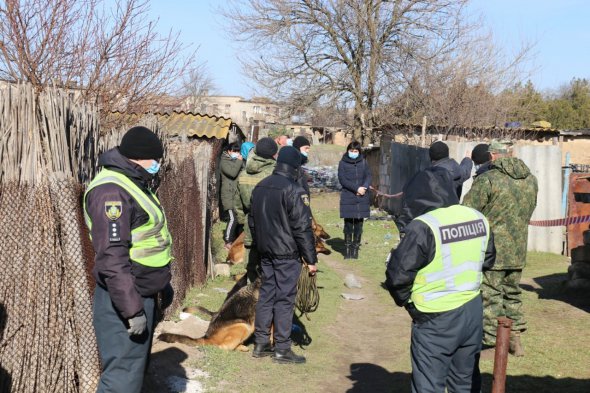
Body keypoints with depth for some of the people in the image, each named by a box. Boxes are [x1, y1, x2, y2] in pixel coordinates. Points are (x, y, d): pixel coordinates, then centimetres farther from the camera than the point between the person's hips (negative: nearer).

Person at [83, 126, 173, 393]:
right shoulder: (112, 190, -21)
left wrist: (163, 284, 26)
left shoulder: (133, 183, 13)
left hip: (141, 296, 11)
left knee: (137, 368, 20)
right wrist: (132, 309, -27)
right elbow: (111, 258, -27)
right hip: (124, 301, -11)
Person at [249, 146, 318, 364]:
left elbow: (252, 221, 16)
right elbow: (302, 228, -16)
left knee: (266, 295, 14)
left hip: (265, 252, 7)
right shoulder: (294, 191, -17)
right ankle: (282, 349, 6)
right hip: (287, 254, -7)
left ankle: (260, 344, 21)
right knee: (284, 299, 0)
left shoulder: (260, 187, 8)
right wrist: (311, 259, -10)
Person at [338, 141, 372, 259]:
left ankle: (356, 247, 9)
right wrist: (357, 188, -13)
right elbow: (342, 179, -5)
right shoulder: (343, 163, 3)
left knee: (359, 223, 2)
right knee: (348, 223, -2)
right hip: (347, 198, -2)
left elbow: (368, 176, 7)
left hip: (362, 198, 2)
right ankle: (348, 248, 4)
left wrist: (364, 187, -13)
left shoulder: (363, 162, 11)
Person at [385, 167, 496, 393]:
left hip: (436, 320, -6)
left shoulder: (423, 227, -21)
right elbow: (488, 261, 15)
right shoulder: (479, 219, 1)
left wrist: (406, 301, 1)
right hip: (473, 312, 7)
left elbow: (398, 275, -17)